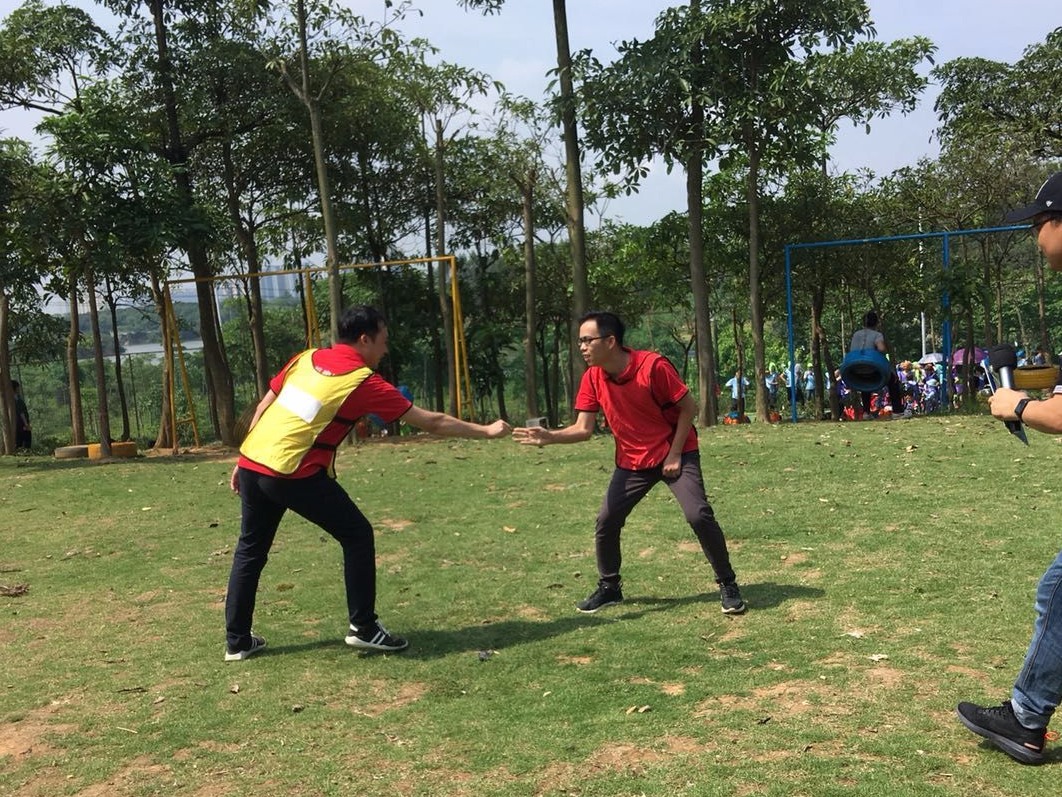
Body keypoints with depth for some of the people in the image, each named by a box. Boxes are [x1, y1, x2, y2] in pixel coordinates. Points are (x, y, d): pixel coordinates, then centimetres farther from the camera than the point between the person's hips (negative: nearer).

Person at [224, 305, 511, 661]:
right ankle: (363, 628, 10)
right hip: (294, 473, -7)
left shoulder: (306, 358, 11)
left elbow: (263, 407, 15)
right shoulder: (364, 382, -5)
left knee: (250, 549, 20)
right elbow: (431, 421, -1)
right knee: (357, 535, 7)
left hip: (251, 462, 7)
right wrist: (487, 430, 9)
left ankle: (237, 641, 25)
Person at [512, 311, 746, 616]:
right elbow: (583, 429, -9)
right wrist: (548, 437, -26)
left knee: (699, 515, -17)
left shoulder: (653, 365, -23)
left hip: (675, 454, -5)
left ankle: (727, 584, 2)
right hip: (632, 461, 5)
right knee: (606, 521, -1)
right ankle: (609, 587, 20)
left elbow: (689, 407, -14)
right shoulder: (592, 378, -8)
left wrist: (675, 454, -15)